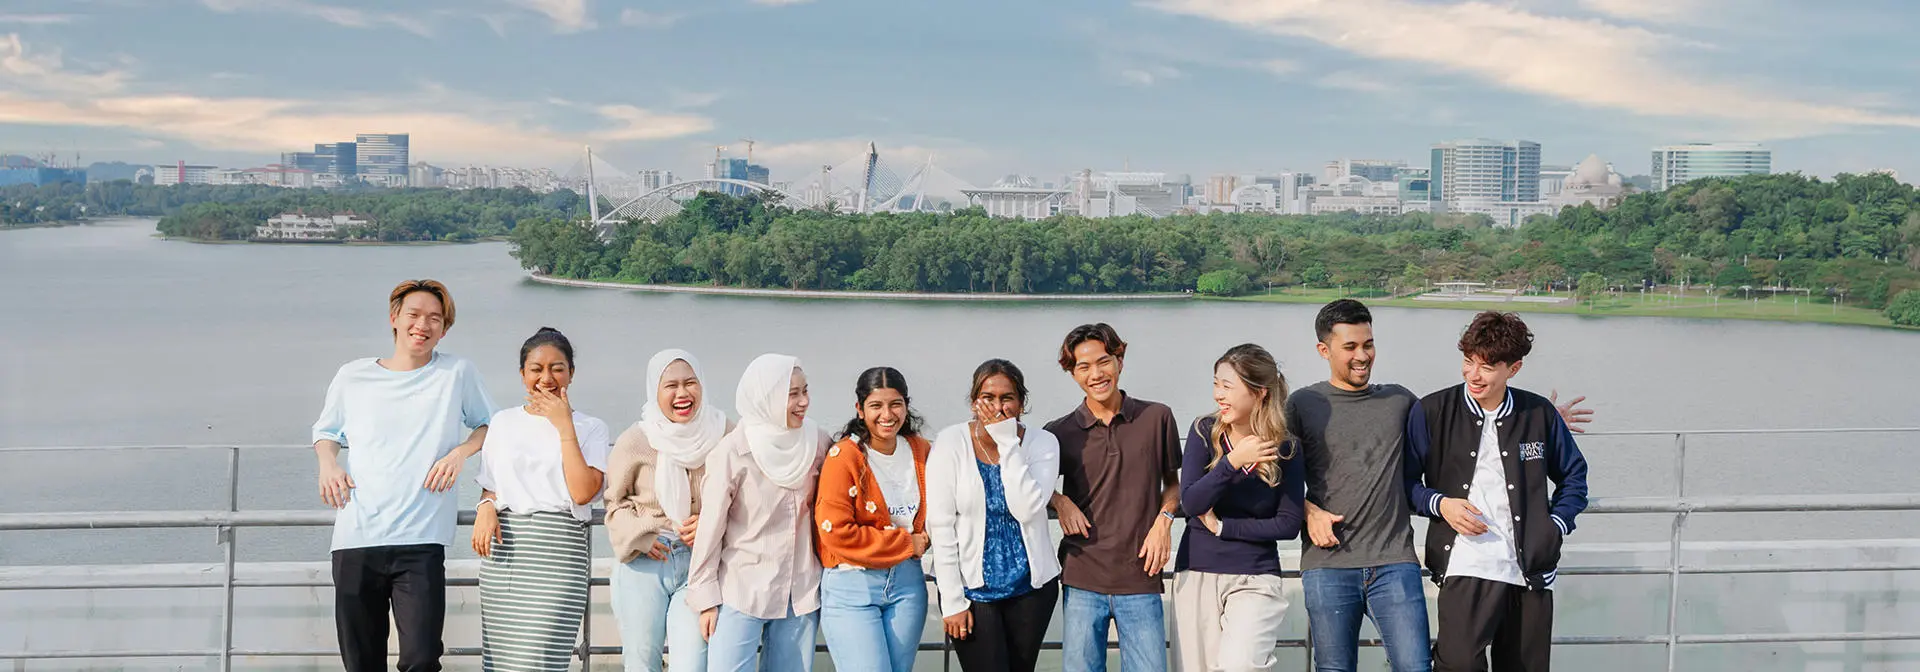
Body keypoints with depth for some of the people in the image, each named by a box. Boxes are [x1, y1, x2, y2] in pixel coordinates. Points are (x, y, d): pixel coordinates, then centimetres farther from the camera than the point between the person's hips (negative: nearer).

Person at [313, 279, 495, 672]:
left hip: (420, 542, -2)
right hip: (355, 540, 2)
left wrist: (461, 451, -1)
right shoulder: (353, 376, 11)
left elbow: (489, 425, 18)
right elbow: (326, 430, 25)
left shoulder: (458, 374, 6)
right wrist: (327, 462, 5)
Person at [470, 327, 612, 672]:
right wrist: (486, 508, -3)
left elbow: (583, 491, -9)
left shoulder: (590, 427, 5)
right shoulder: (503, 422, 14)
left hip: (558, 547, -3)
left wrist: (564, 425, -7)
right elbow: (489, 486, 20)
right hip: (503, 545, 3)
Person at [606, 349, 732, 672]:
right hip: (644, 564, 0)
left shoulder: (724, 435, -5)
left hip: (700, 564, 0)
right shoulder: (635, 441, -7)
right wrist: (640, 536, -9)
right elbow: (615, 502, 6)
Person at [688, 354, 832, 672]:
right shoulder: (732, 452, -11)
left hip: (801, 593, 4)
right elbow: (710, 526, -7)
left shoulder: (818, 443, 1)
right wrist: (705, 598, -5)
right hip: (741, 592, -4)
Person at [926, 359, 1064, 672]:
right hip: (970, 587, -2)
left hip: (1032, 585, 2)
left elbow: (1026, 510, -19)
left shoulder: (1042, 443, -4)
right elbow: (940, 526, -8)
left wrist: (1008, 443, -20)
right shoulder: (951, 443, -8)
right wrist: (952, 600, -10)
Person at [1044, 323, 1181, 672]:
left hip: (1141, 579, 0)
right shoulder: (1059, 433, 2)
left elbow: (1173, 482, 15)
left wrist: (1163, 521, -2)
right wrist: (1060, 501, -2)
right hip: (1082, 581, 0)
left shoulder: (1157, 418, 3)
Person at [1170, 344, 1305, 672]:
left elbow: (1289, 524, -6)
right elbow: (1190, 503, -11)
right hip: (1196, 574, 2)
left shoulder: (1284, 449, -5)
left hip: (1254, 579, -2)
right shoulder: (1204, 432, -3)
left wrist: (1222, 527, -9)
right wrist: (1232, 462, -22)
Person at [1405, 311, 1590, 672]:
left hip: (1531, 572, 3)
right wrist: (1440, 504, -11)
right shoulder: (1430, 412, 0)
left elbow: (1574, 476, 19)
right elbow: (1406, 480, 6)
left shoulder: (1540, 413, 7)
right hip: (1465, 566, -3)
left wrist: (1556, 527, 5)